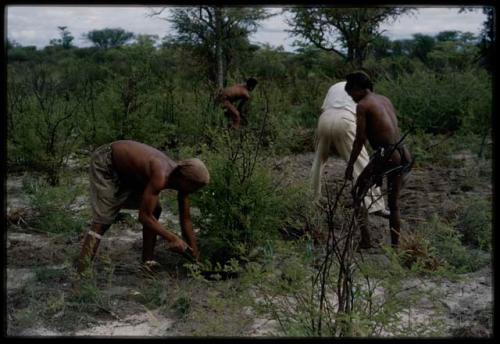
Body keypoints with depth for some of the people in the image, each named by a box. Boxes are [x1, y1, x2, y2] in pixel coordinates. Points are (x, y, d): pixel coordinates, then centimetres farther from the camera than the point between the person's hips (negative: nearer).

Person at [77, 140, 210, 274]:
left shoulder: (182, 177, -12)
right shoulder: (160, 177, -37)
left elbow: (185, 219, -3)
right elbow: (144, 216, -34)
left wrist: (194, 253, -2)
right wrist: (173, 239, -29)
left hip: (126, 168, 8)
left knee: (154, 211, 1)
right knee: (103, 221, -16)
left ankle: (148, 262, 9)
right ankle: (81, 271, -18)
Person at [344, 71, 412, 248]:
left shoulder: (363, 105, -3)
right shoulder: (385, 99, 19)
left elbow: (360, 139, -7)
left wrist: (350, 165, 1)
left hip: (386, 154, -7)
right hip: (403, 154, 7)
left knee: (358, 193, 10)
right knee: (394, 203, 19)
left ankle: (365, 240, 6)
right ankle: (395, 245, 23)